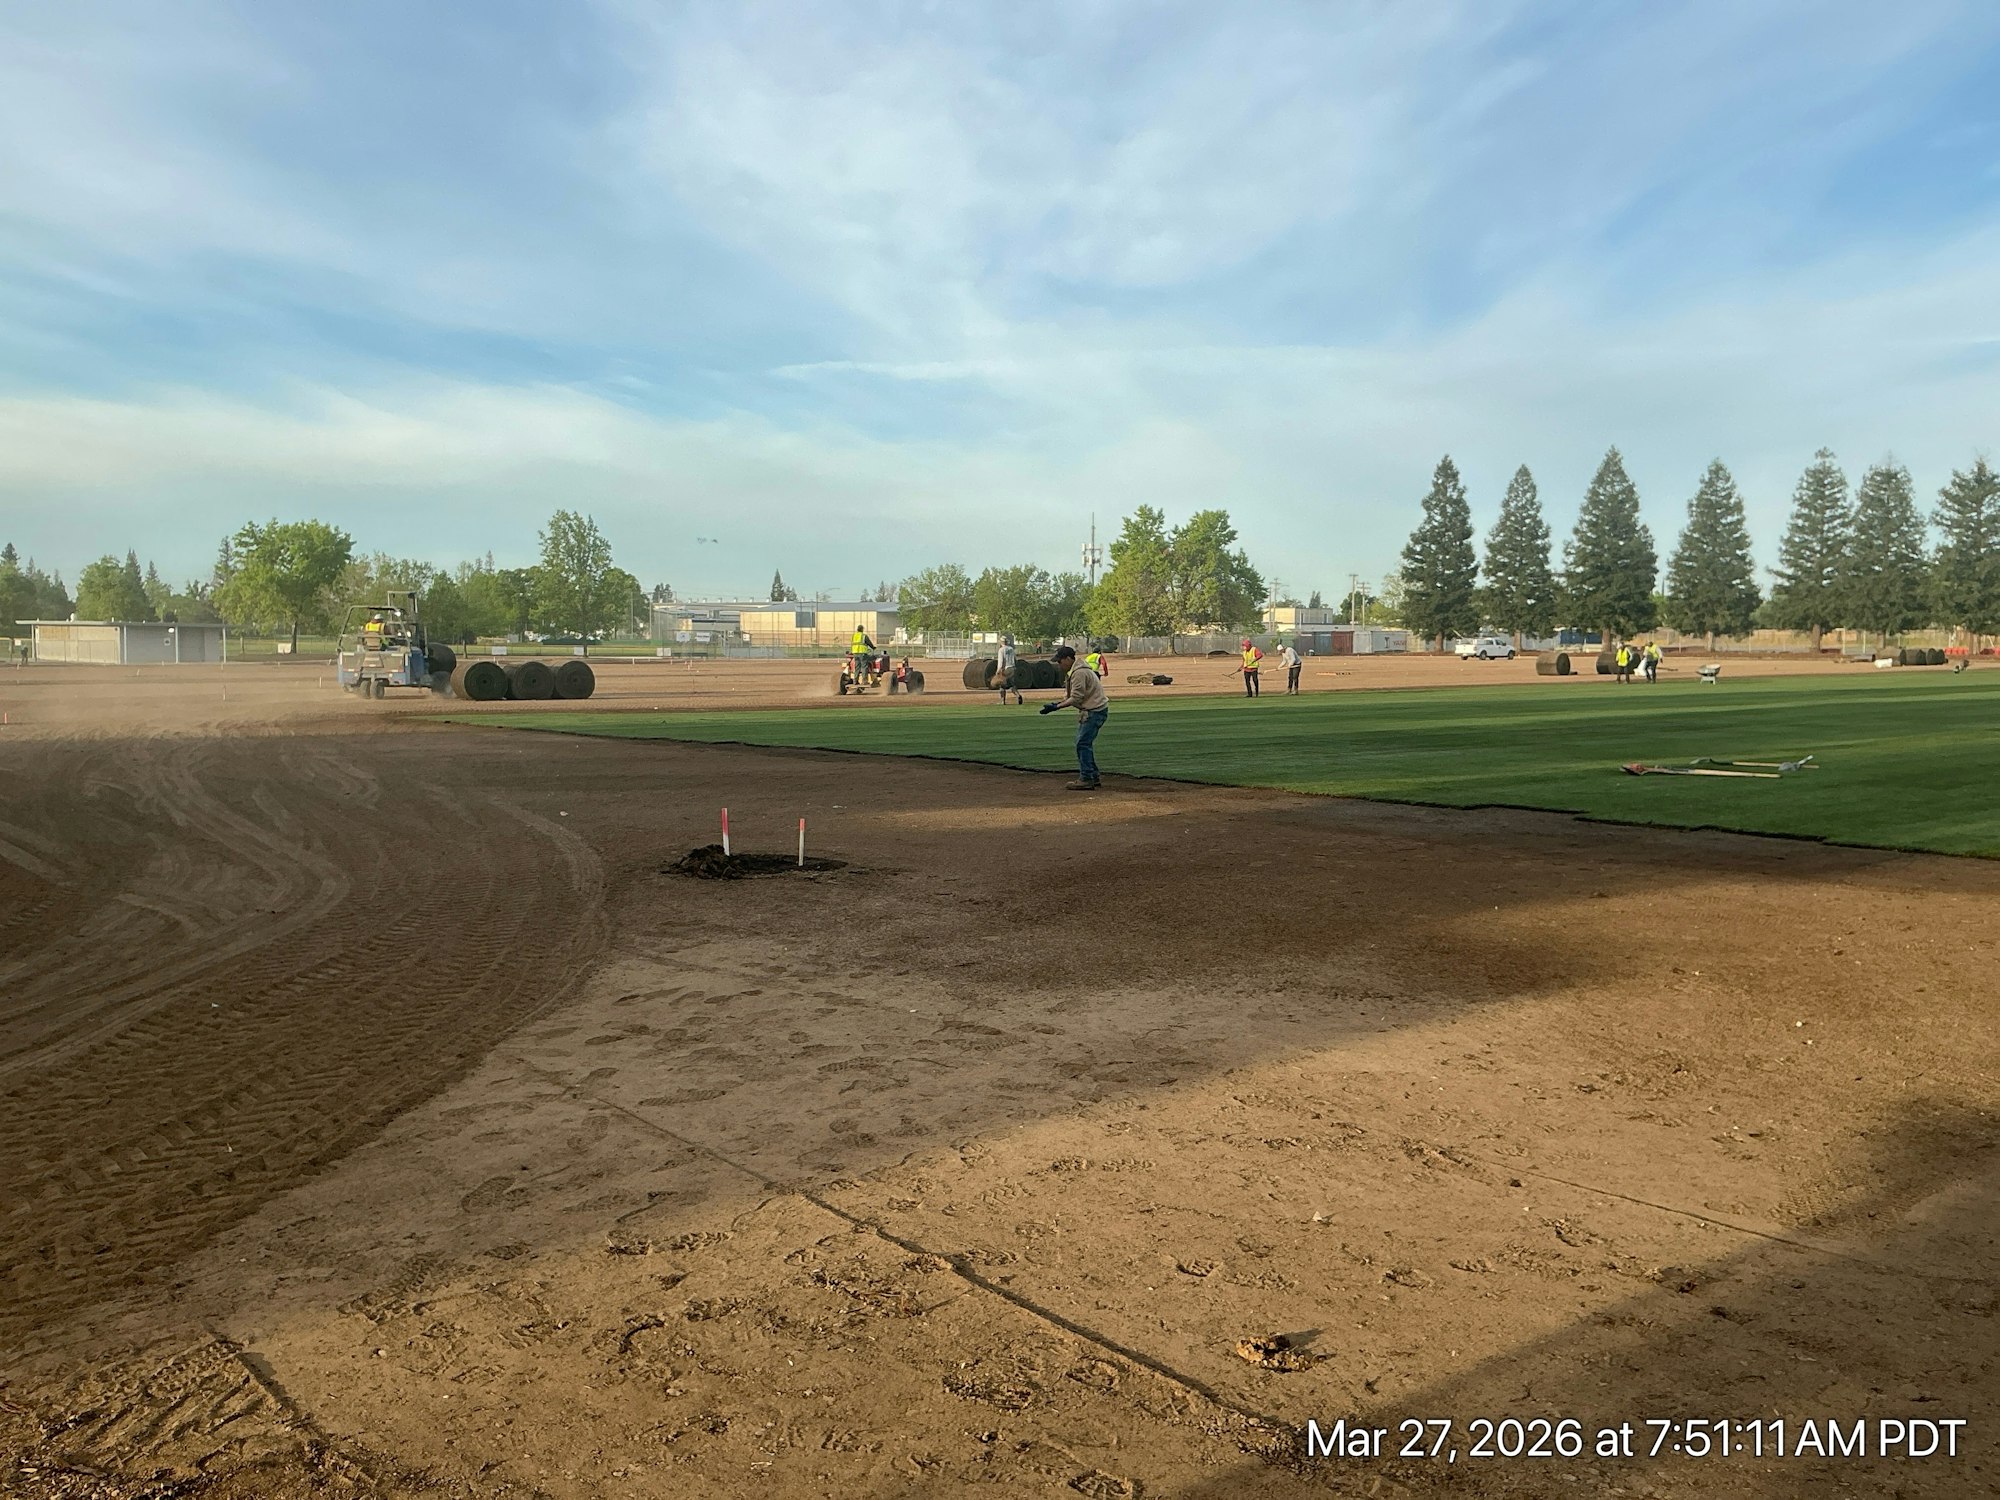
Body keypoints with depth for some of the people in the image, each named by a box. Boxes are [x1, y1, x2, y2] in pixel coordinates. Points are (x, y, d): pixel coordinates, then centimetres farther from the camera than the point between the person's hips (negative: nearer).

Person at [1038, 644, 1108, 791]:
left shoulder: (1079, 673, -18)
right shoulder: (1077, 670, 15)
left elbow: (1075, 699, -22)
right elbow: (1074, 696, 17)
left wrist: (1056, 707, -20)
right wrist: (1057, 703, 6)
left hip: (1095, 711, -11)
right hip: (1092, 711, 11)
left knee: (1083, 744, -11)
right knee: (1084, 743, 15)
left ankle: (1086, 780, -11)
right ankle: (1092, 777, 20)